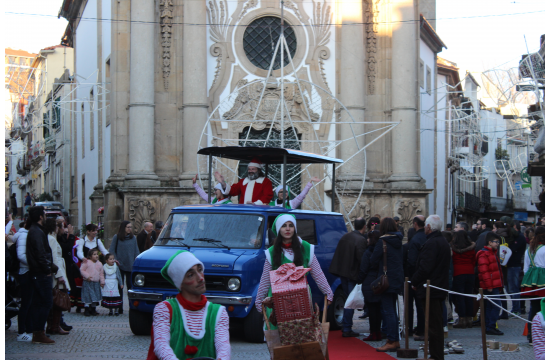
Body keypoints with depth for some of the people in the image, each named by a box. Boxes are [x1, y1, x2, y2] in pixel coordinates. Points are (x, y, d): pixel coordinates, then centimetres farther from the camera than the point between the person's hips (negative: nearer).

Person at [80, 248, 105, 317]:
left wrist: (102, 282, 10)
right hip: (88, 282, -5)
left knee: (95, 297, 7)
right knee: (88, 296, -6)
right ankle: (86, 310, 3)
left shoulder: (99, 264, 9)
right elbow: (82, 270, -5)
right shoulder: (86, 262, -6)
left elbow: (101, 274, 15)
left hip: (96, 283, 5)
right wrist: (87, 276, -15)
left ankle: (93, 310, 19)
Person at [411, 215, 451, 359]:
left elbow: (424, 267, -23)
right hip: (440, 288, 10)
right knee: (437, 324, 15)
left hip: (430, 289, -10)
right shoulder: (443, 242, 14)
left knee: (434, 324, -6)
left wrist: (415, 282, -7)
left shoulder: (431, 243, -18)